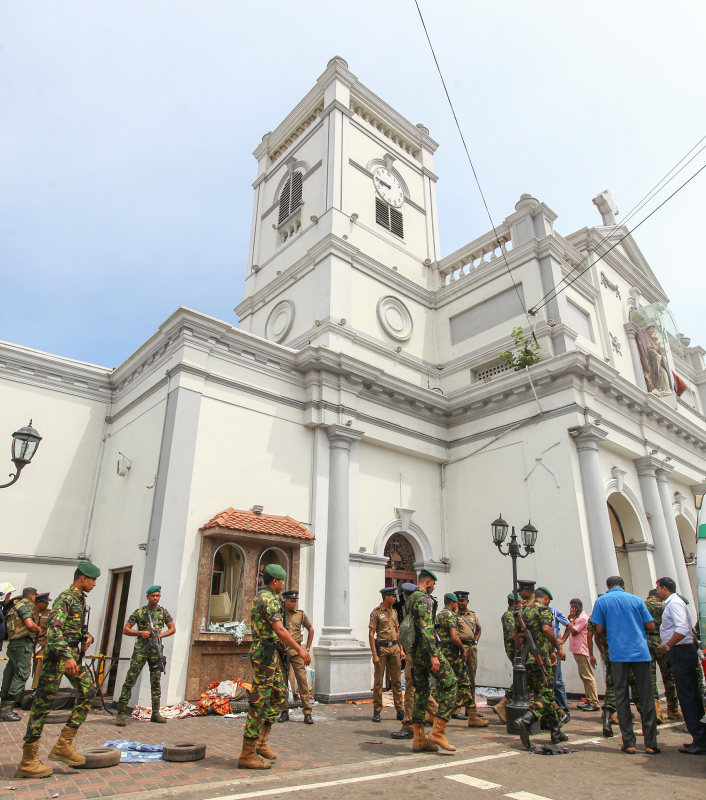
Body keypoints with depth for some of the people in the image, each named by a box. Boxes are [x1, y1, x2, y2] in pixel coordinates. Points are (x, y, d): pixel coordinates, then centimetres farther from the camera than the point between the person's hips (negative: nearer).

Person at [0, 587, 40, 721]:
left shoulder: (15, 607, 21)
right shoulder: (24, 606, -10)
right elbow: (30, 625, -23)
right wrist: (38, 629, -2)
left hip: (13, 644, 10)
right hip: (23, 644, -10)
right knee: (21, 675, -8)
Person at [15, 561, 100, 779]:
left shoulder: (81, 599, 15)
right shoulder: (65, 598, -14)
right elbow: (54, 628, -27)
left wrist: (87, 637, 6)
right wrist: (66, 656, -35)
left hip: (73, 654, 9)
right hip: (57, 655, -9)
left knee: (88, 690, 4)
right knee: (43, 704, -1)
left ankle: (64, 745, 10)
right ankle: (28, 761, 8)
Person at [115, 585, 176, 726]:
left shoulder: (163, 612, 8)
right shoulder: (139, 612, 1)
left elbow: (172, 629, 8)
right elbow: (126, 630, 1)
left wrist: (160, 635, -8)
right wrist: (141, 633, -13)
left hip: (156, 651, 3)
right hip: (140, 650, -3)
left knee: (156, 682, 7)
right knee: (130, 680, -8)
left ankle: (155, 713, 15)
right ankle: (121, 713, -2)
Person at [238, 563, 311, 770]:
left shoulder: (260, 596, 15)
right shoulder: (269, 599, -17)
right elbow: (279, 629, -28)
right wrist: (299, 649, -28)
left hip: (267, 652, 10)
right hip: (264, 653, -10)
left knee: (279, 693, 16)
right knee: (260, 702, -4)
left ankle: (261, 741, 20)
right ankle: (247, 755, 4)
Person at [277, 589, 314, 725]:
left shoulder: (300, 614, 4)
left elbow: (310, 629, 15)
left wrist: (307, 648, 10)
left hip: (296, 651, 0)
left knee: (302, 680, -4)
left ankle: (307, 712, 3)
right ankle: (284, 711, 18)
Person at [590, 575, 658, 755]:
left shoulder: (601, 601, 5)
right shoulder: (636, 600, 7)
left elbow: (599, 629, 2)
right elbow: (651, 626, 5)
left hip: (618, 654, -1)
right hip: (641, 652, 1)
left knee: (622, 698, 6)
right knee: (646, 697, 7)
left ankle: (629, 743, 7)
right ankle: (651, 744, 9)